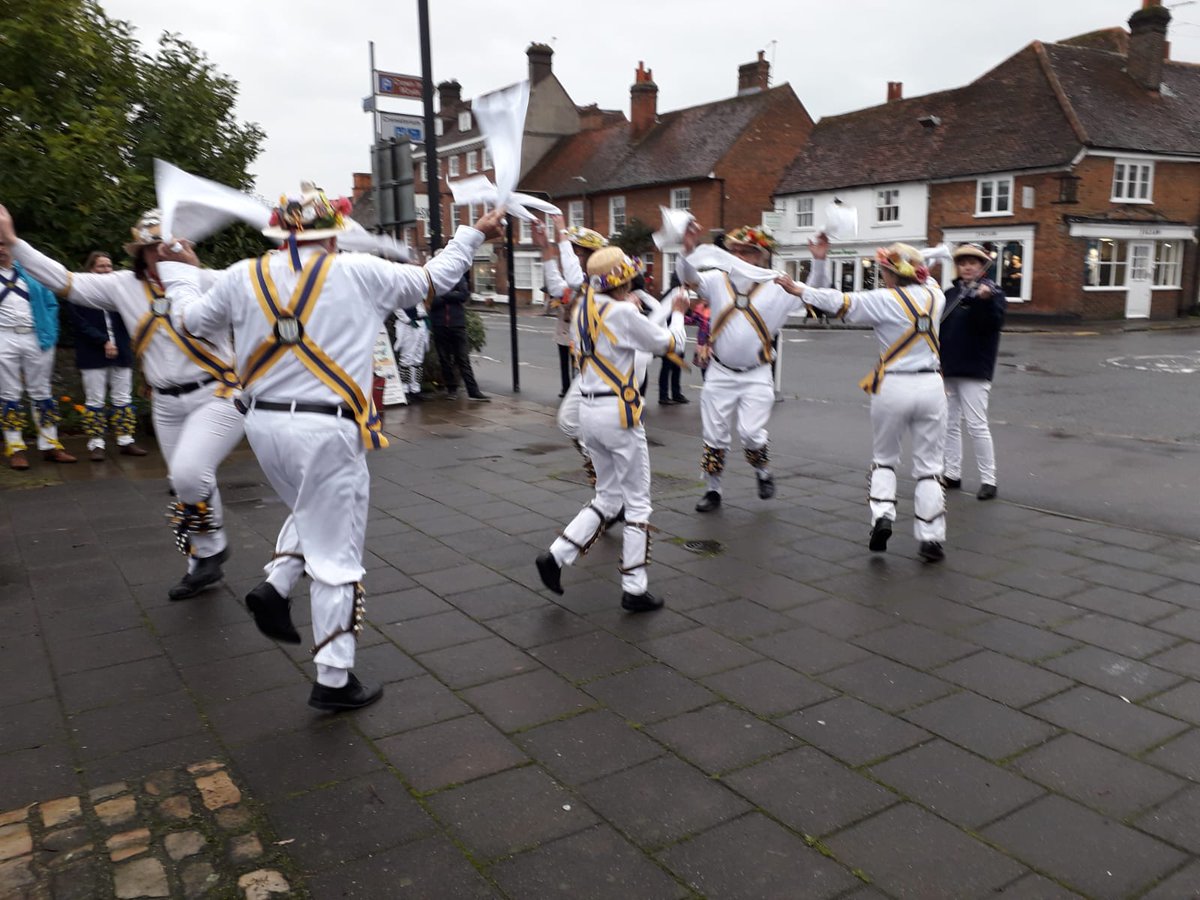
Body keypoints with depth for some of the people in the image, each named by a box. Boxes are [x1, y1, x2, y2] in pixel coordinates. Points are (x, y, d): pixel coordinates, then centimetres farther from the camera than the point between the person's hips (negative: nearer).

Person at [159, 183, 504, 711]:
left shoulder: (244, 276, 4)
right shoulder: (359, 273, -5)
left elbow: (191, 319, 19)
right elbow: (433, 279, 6)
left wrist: (179, 271, 39)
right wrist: (473, 235, 21)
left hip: (264, 424, 5)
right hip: (326, 429, -5)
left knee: (311, 514, 33)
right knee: (336, 556, 4)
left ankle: (275, 586, 11)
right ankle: (334, 681, 12)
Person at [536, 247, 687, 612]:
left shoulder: (583, 310, 7)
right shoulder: (624, 314, -15)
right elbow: (672, 343, -4)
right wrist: (678, 312, 14)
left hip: (589, 410, 8)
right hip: (619, 413, -7)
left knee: (608, 497, 19)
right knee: (638, 503, 5)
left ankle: (556, 555, 8)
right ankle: (634, 589, 9)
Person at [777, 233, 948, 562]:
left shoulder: (884, 300, -9)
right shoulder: (934, 295, 5)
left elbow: (839, 302, -9)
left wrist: (800, 289, -1)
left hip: (892, 387, -3)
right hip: (930, 386, 3)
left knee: (883, 459, 19)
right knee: (928, 467, 8)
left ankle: (881, 515, 1)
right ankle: (931, 538, 8)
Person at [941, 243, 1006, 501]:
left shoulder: (991, 291, -6)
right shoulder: (951, 293, 12)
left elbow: (993, 324, -21)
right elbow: (940, 326, 18)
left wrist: (985, 301, -36)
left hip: (974, 370, -7)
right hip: (948, 369, 7)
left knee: (977, 425, -7)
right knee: (950, 424, 11)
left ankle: (988, 479, 1)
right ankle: (952, 474, 21)